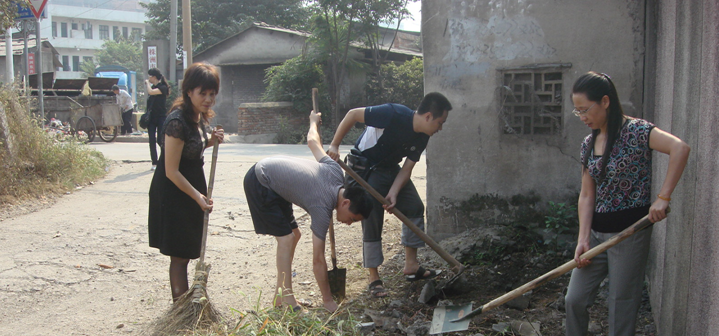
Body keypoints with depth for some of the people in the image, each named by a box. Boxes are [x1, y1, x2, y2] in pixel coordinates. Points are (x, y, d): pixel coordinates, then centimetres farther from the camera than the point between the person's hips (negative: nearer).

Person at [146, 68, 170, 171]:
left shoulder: (162, 87, -8)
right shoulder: (153, 87, 13)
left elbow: (151, 92, -22)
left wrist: (147, 83, -9)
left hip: (161, 117, -6)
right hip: (151, 117, 6)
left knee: (160, 140, -8)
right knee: (152, 141, 1)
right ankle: (154, 163, 5)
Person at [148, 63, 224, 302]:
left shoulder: (199, 116, 2)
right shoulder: (178, 121, -25)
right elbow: (172, 171, -23)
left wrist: (211, 141, 0)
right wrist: (197, 196, -19)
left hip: (191, 189, 9)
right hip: (173, 195, -9)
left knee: (185, 252, 19)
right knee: (179, 255, 0)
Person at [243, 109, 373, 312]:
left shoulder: (336, 172, -9)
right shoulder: (322, 208, -27)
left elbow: (312, 140, 5)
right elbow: (318, 260, -24)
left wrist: (314, 121, 28)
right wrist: (327, 300, -17)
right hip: (259, 182, -9)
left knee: (293, 235, 8)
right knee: (286, 238, -15)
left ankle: (280, 296, 15)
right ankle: (286, 300, -10)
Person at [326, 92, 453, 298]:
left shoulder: (421, 138, -8)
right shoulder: (394, 115, -31)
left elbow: (407, 168, -4)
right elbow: (353, 114, -24)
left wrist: (393, 193, -20)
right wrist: (335, 145, -21)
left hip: (390, 169, 8)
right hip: (364, 169, -8)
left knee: (414, 207, 4)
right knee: (372, 222, -8)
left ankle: (411, 266, 14)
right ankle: (374, 279, 4)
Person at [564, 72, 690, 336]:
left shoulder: (635, 131, -14)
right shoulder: (589, 144, 7)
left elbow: (680, 148, -30)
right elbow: (587, 196, 4)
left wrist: (662, 198, -31)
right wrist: (583, 239, -5)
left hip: (629, 232, -7)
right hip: (596, 231, 7)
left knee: (622, 308, 3)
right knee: (575, 299, 10)